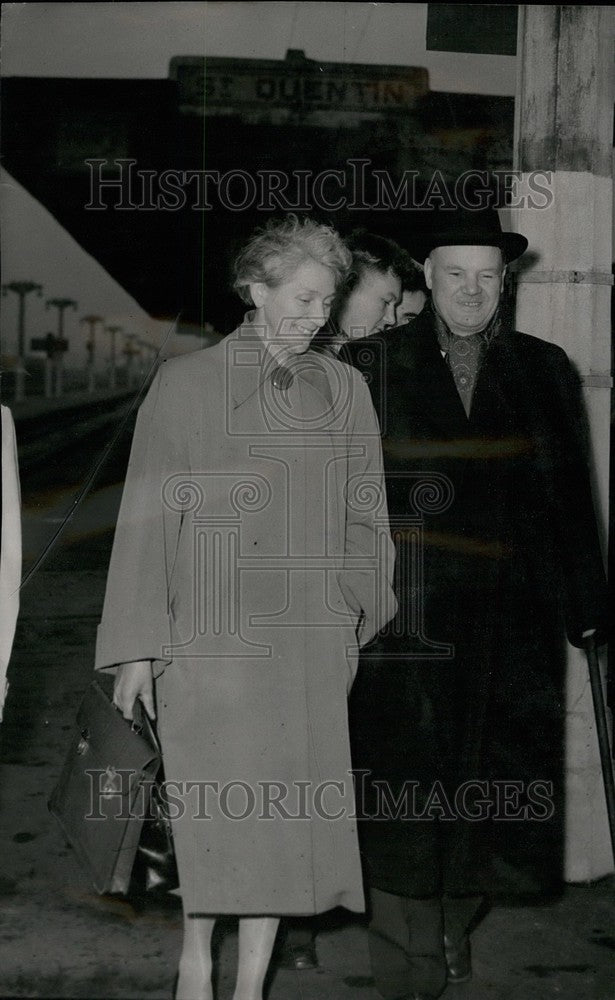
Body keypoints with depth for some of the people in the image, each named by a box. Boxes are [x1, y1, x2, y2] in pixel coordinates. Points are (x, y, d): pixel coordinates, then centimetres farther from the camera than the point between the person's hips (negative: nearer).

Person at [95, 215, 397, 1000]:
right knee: (215, 813, -5)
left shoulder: (344, 391, 11)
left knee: (285, 813, 4)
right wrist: (136, 644, -4)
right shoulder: (184, 385, 3)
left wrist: (356, 613, 6)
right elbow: (146, 517, 0)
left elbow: (364, 517, 14)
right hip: (210, 635, -2)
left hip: (311, 641, 3)